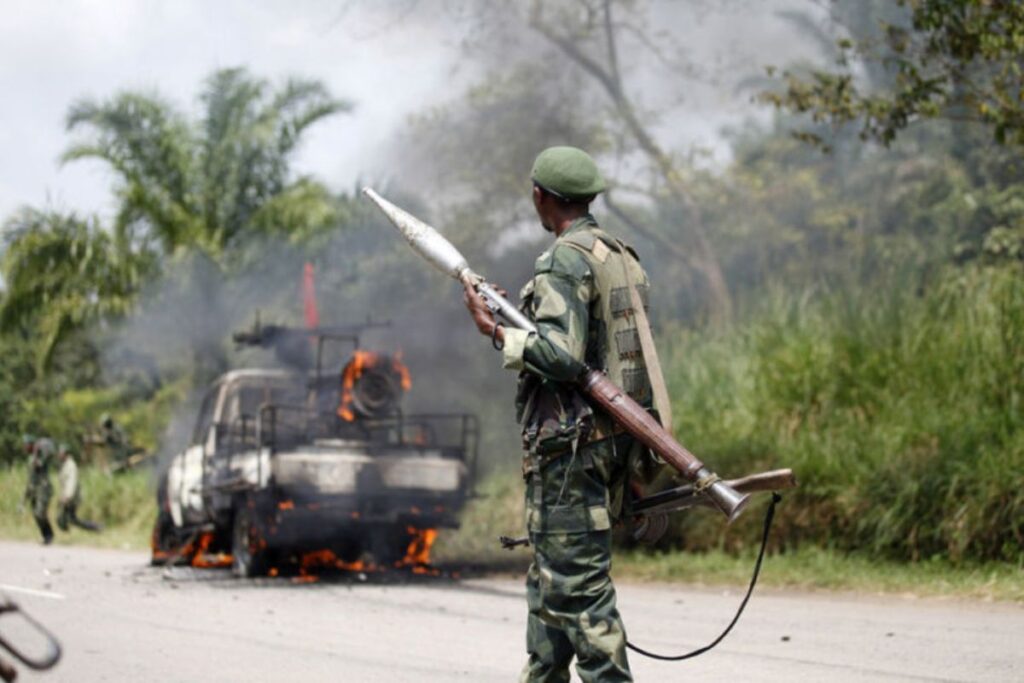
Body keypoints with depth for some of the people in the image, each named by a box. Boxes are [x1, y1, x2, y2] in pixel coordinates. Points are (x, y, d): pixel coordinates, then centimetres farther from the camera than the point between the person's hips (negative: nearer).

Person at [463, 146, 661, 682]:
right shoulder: (624, 259, 15)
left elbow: (560, 356, -23)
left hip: (570, 446, -10)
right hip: (618, 437, 10)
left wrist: (496, 332, -12)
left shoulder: (564, 261, -14)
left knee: (577, 585, -8)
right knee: (550, 578, 18)